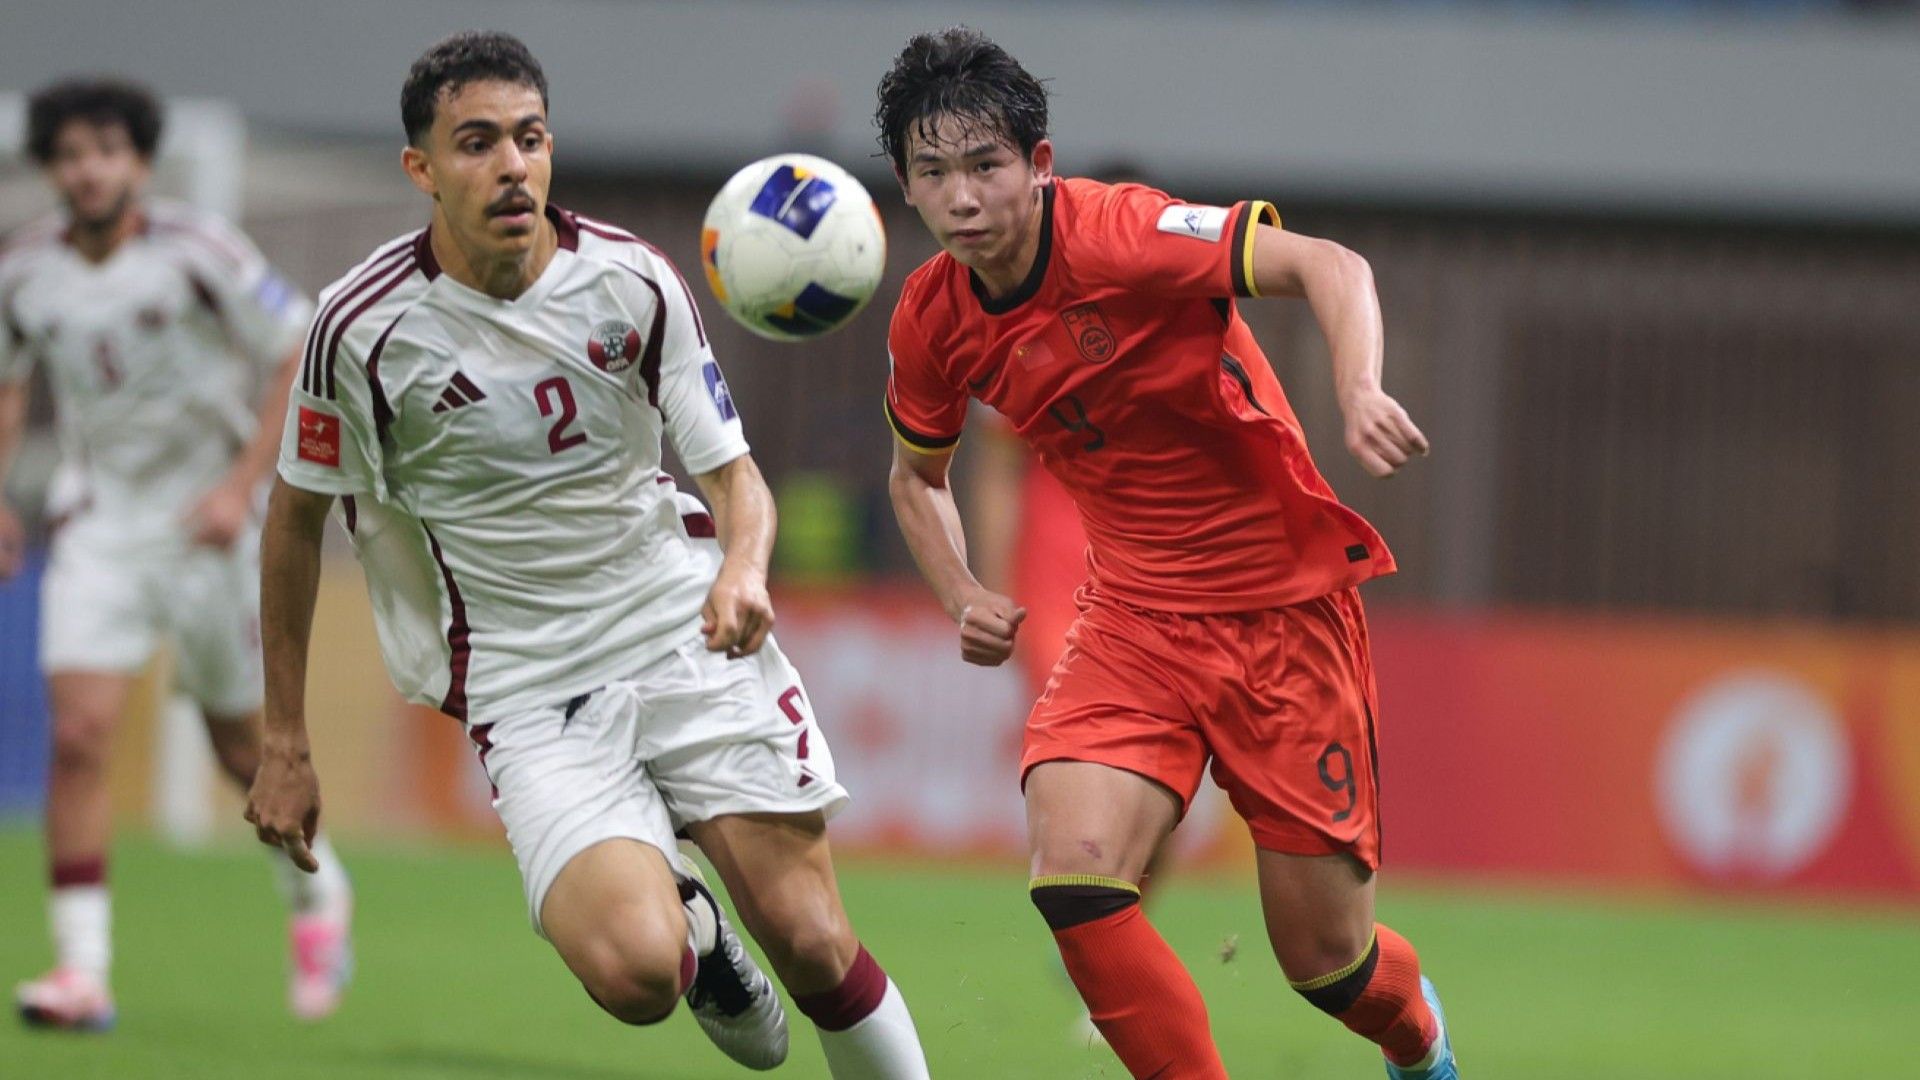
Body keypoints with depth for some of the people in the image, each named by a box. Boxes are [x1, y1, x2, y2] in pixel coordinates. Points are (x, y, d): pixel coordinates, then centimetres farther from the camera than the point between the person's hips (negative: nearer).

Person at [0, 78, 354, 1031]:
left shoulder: (199, 254, -14)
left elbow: (304, 360, -10)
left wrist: (243, 485, -18)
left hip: (211, 523, -2)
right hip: (99, 521, 2)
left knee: (242, 745, 8)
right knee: (78, 732, -15)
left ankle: (316, 896, 38)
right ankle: (81, 969, -14)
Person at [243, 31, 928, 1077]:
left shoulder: (631, 281, -3)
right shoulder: (363, 327, -9)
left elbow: (732, 473, 4)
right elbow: (296, 518, 4)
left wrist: (743, 568, -21)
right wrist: (285, 745, 7)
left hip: (689, 639, 2)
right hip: (530, 693, -2)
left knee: (813, 944, -9)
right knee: (631, 972, -23)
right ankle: (689, 926, 14)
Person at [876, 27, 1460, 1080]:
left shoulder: (1119, 235, -20)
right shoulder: (931, 320, -2)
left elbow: (1329, 267, -27)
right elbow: (917, 474, 18)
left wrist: (1361, 391, -45)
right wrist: (962, 597, 0)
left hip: (1284, 608, -4)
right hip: (1133, 624, 4)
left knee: (1325, 959, 3)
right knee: (1072, 874, -23)